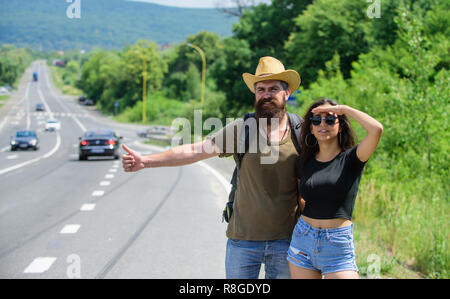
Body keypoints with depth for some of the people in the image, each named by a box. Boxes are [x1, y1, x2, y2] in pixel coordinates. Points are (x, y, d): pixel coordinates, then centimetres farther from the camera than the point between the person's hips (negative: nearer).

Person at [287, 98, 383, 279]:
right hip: (302, 242, 4)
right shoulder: (303, 162, 7)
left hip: (338, 246, -4)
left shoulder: (351, 159, -4)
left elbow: (376, 129, -21)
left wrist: (345, 109, -11)